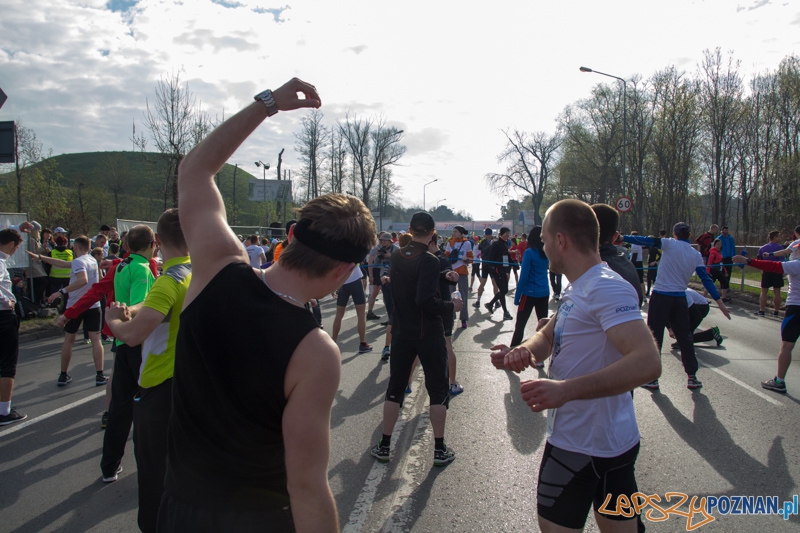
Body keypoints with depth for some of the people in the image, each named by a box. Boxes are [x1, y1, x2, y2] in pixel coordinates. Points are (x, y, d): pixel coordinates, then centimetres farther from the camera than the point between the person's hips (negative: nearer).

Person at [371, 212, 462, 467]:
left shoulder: (397, 256, 2)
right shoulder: (429, 261, -18)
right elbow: (425, 301, -26)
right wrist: (451, 306, -11)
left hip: (401, 332, 5)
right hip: (429, 333, -5)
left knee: (395, 387, 14)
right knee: (439, 389, 9)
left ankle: (384, 446, 19)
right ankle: (439, 450, 14)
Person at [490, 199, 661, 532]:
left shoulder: (606, 289, -23)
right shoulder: (578, 288, 10)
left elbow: (647, 363, -33)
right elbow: (549, 336, 14)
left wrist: (566, 389, -41)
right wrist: (523, 351, -10)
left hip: (583, 447, -9)